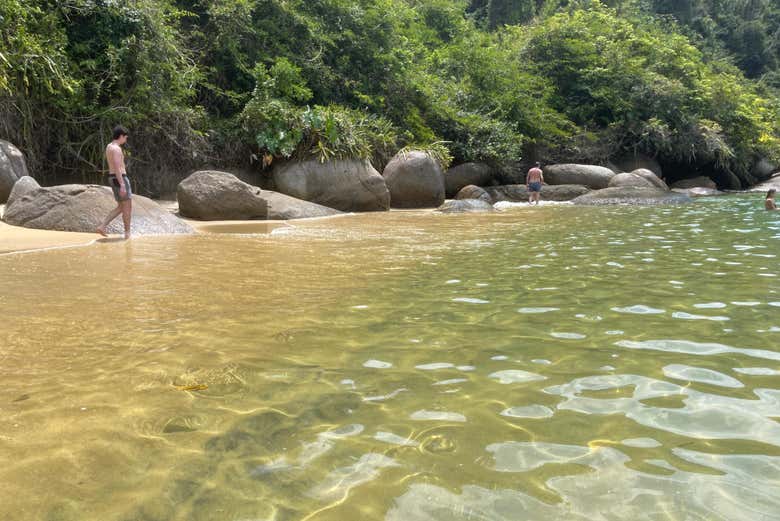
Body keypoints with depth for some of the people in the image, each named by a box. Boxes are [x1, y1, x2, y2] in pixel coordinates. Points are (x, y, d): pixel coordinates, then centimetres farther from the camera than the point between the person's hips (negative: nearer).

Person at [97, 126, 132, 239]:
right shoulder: (116, 149, -17)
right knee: (128, 207, 1)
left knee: (121, 207, 15)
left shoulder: (109, 146, 15)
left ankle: (102, 227, 7)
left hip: (113, 179, 10)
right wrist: (122, 185, -25)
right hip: (120, 179, -10)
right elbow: (117, 169, -23)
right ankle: (128, 233, 7)